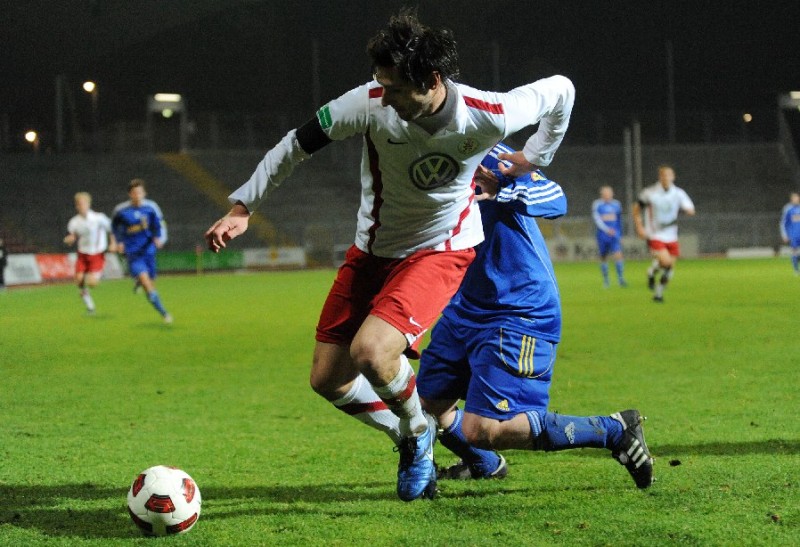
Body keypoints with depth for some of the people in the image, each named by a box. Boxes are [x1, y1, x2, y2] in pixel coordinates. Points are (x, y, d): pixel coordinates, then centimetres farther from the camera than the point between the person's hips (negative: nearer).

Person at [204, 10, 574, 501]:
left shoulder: (486, 117, -25)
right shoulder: (370, 103, -22)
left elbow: (560, 90, -6)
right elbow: (297, 144, -9)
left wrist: (534, 158, 6)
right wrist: (242, 207, -9)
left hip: (440, 250, -4)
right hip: (373, 250, 4)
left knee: (371, 352, -28)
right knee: (328, 380, 2)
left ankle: (419, 431, 4)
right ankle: (410, 441, 27)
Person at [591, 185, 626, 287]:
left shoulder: (616, 204, 10)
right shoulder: (597, 204, -2)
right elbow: (597, 219, -13)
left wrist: (620, 236, 19)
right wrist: (607, 229, -27)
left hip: (615, 234, 1)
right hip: (603, 235, -1)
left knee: (618, 255, -14)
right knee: (603, 258, 7)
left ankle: (621, 278, -12)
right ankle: (605, 279, 23)